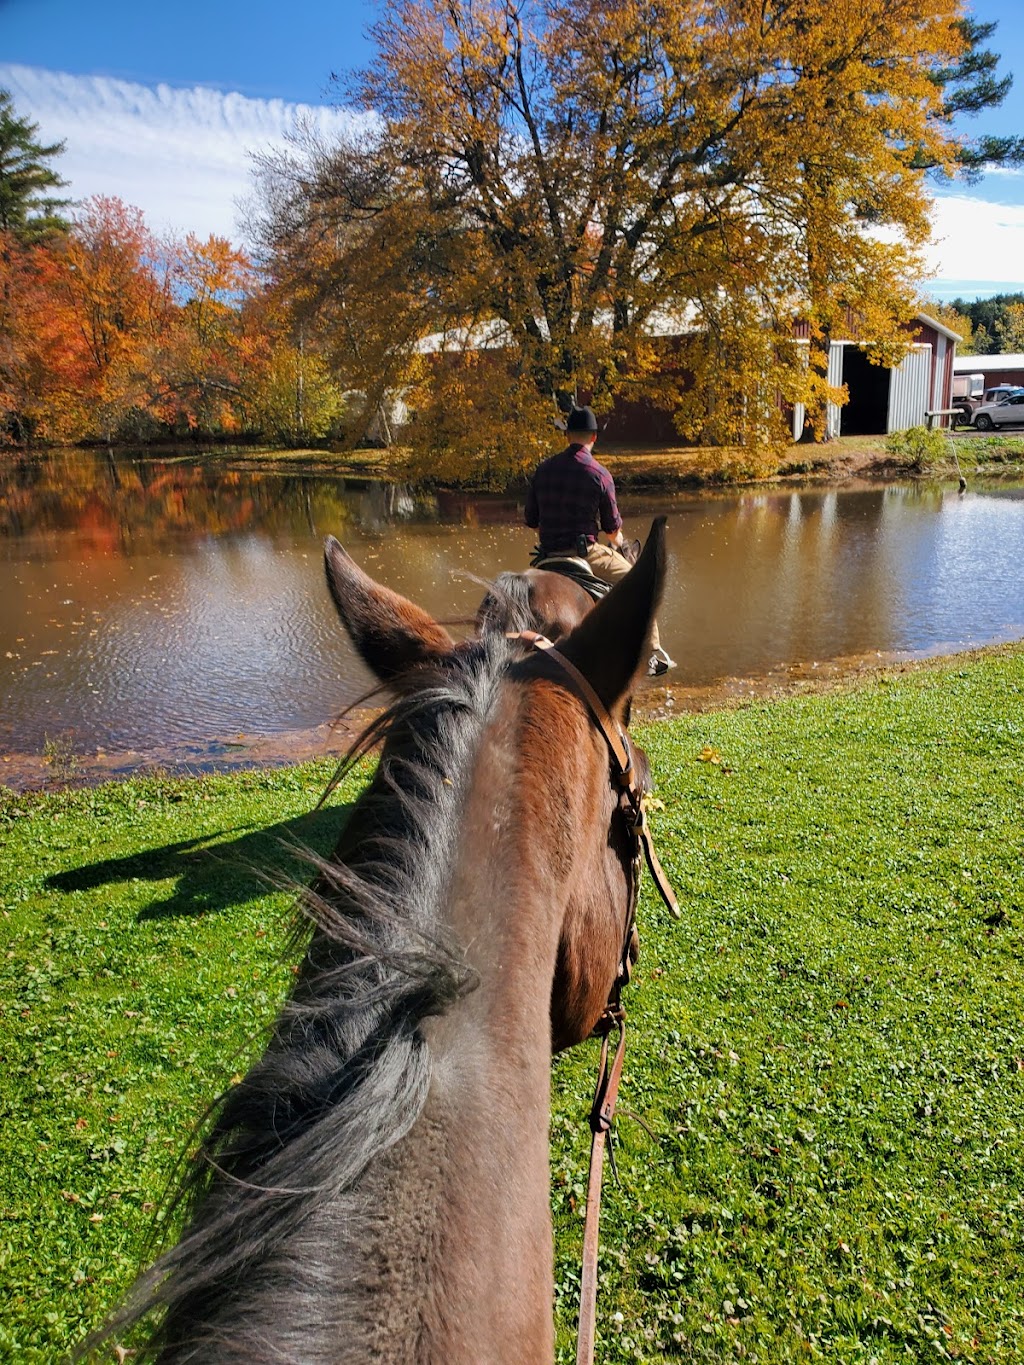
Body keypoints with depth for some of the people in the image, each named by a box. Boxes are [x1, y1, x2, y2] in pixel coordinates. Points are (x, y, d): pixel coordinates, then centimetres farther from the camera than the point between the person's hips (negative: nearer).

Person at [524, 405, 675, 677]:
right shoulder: (600, 474, -6)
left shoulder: (543, 469, 5)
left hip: (549, 556, 6)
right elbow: (612, 526, 2)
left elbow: (531, 520, 10)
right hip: (586, 552, -5)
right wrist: (618, 542, 25)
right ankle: (652, 655, 6)